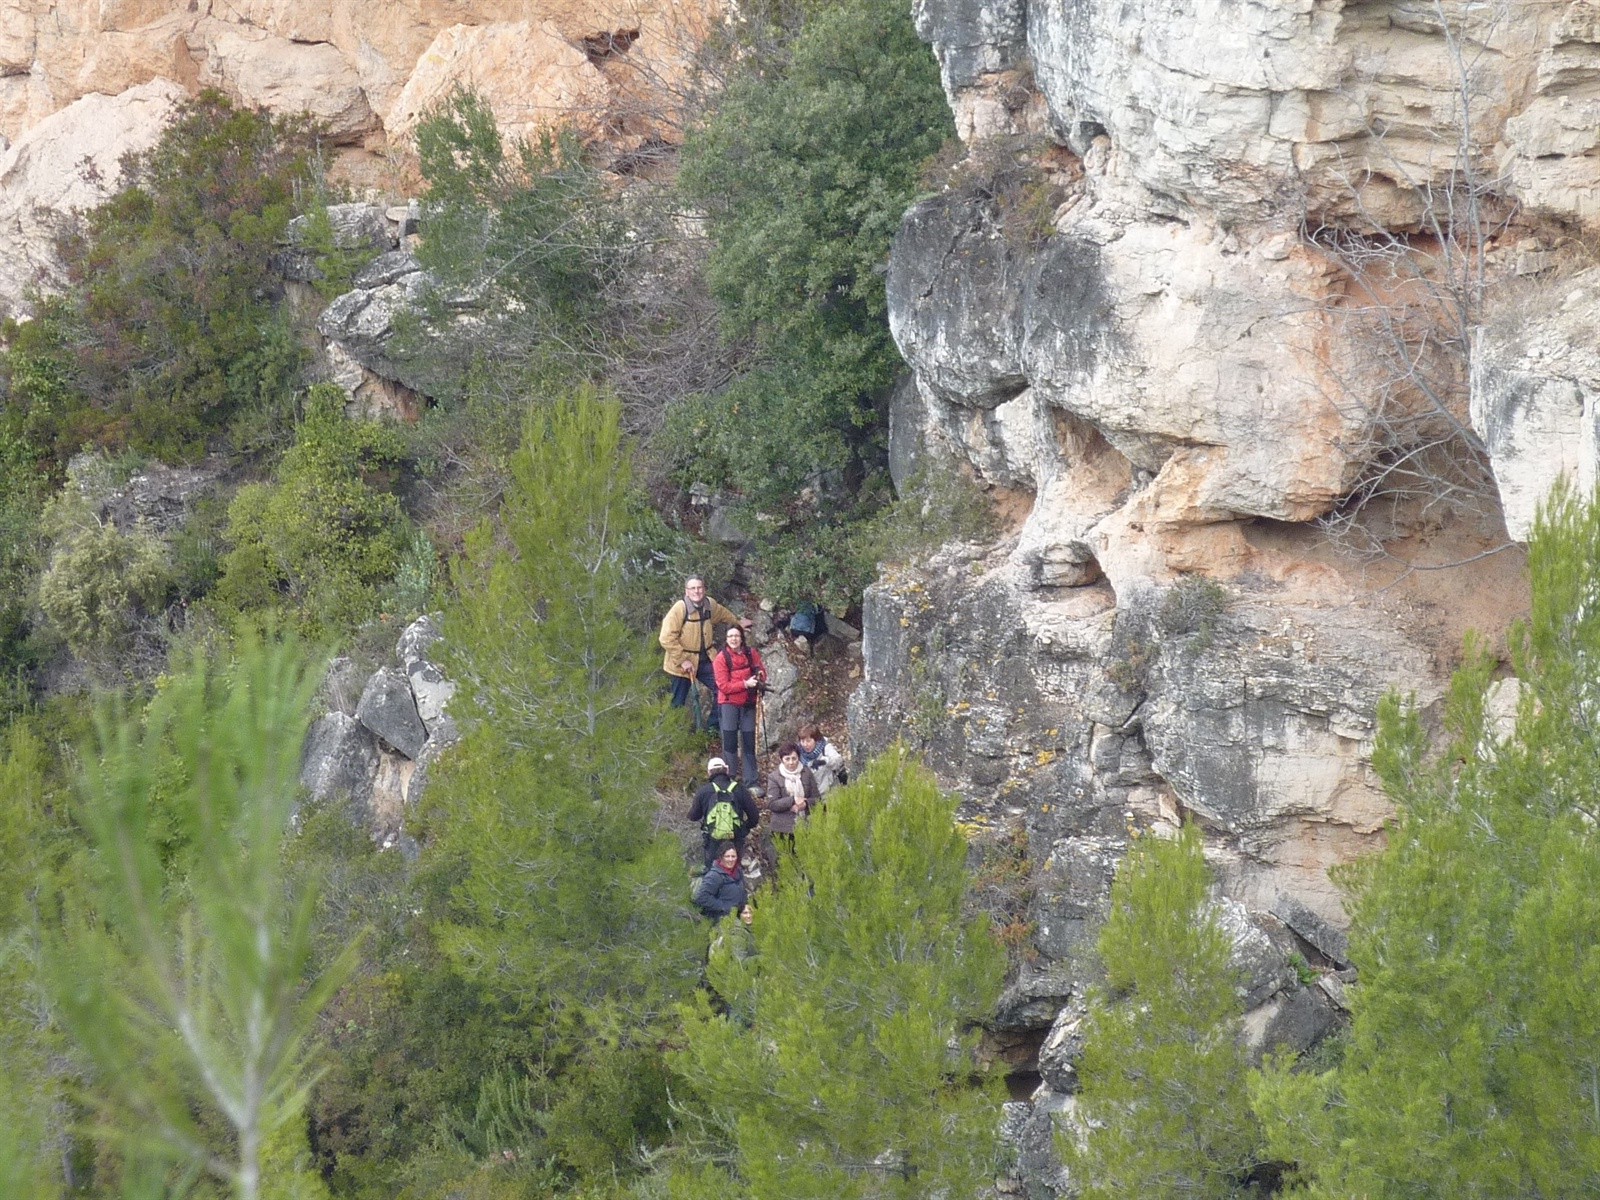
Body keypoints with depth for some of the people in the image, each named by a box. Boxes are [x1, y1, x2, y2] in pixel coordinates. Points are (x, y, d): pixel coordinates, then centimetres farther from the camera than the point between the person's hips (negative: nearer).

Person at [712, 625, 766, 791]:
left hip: (748, 703, 3)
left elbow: (761, 671, 14)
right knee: (730, 743, -2)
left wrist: (760, 676, -10)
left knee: (749, 743, 5)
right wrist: (746, 684, -21)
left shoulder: (751, 654, 3)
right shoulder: (720, 659, -8)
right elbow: (723, 686, -14)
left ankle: (752, 783, 10)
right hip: (729, 704, -3)